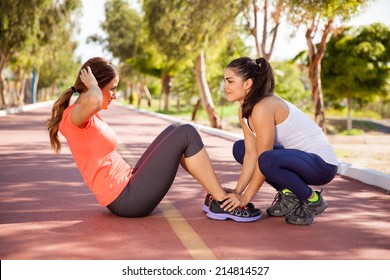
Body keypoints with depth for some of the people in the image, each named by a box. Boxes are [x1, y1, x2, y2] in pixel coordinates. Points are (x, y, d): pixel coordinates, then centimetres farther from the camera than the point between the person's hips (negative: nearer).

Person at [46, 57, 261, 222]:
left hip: (127, 186, 10)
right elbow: (93, 101, -38)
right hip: (126, 198, -10)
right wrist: (91, 85, -19)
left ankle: (215, 195, 11)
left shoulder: (90, 117, 17)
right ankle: (223, 203, -4)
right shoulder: (75, 116, -14)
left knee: (175, 131, 16)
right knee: (187, 134, -10)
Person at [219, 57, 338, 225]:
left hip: (322, 163, -9)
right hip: (300, 156, 9)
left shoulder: (263, 108, -25)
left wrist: (245, 197, -13)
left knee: (269, 161, -37)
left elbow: (263, 159, -22)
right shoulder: (244, 111, 2)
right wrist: (237, 191, -4)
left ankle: (313, 200, -9)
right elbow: (251, 154, 2)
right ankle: (288, 193, 12)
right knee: (240, 148, 9)